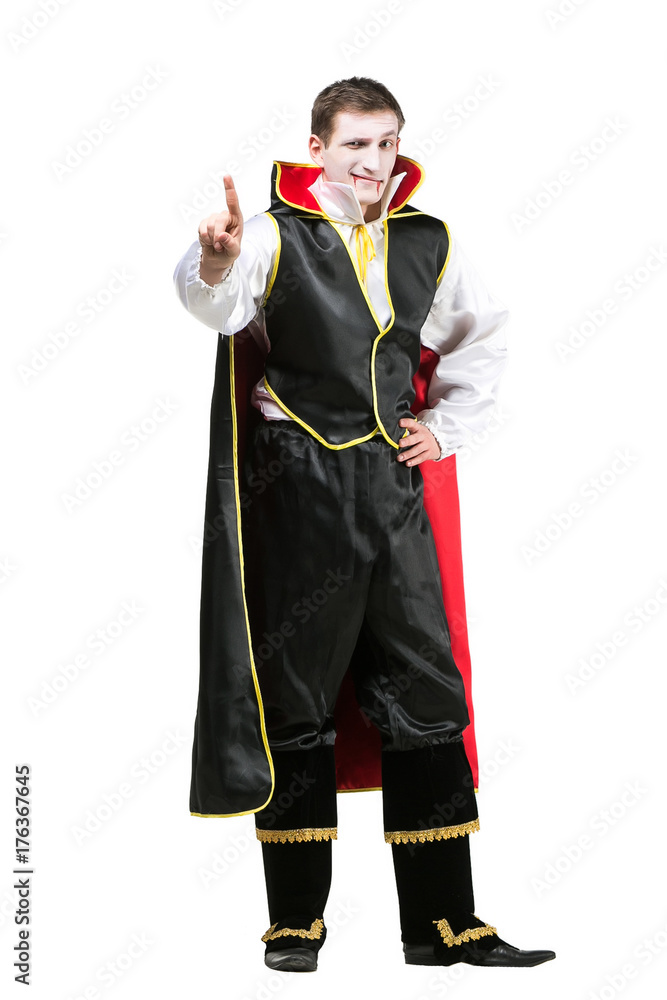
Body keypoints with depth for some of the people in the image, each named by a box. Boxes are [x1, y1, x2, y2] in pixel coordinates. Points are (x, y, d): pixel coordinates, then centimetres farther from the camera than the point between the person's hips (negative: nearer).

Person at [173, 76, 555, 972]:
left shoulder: (428, 243, 9)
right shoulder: (277, 234, -4)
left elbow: (484, 337, 25)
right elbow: (217, 304, -26)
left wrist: (449, 427, 13)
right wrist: (216, 264, -48)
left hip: (393, 481, 5)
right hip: (299, 487, -4)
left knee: (426, 696, 5)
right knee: (296, 703, 2)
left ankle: (444, 922, 14)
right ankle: (297, 921, 15)